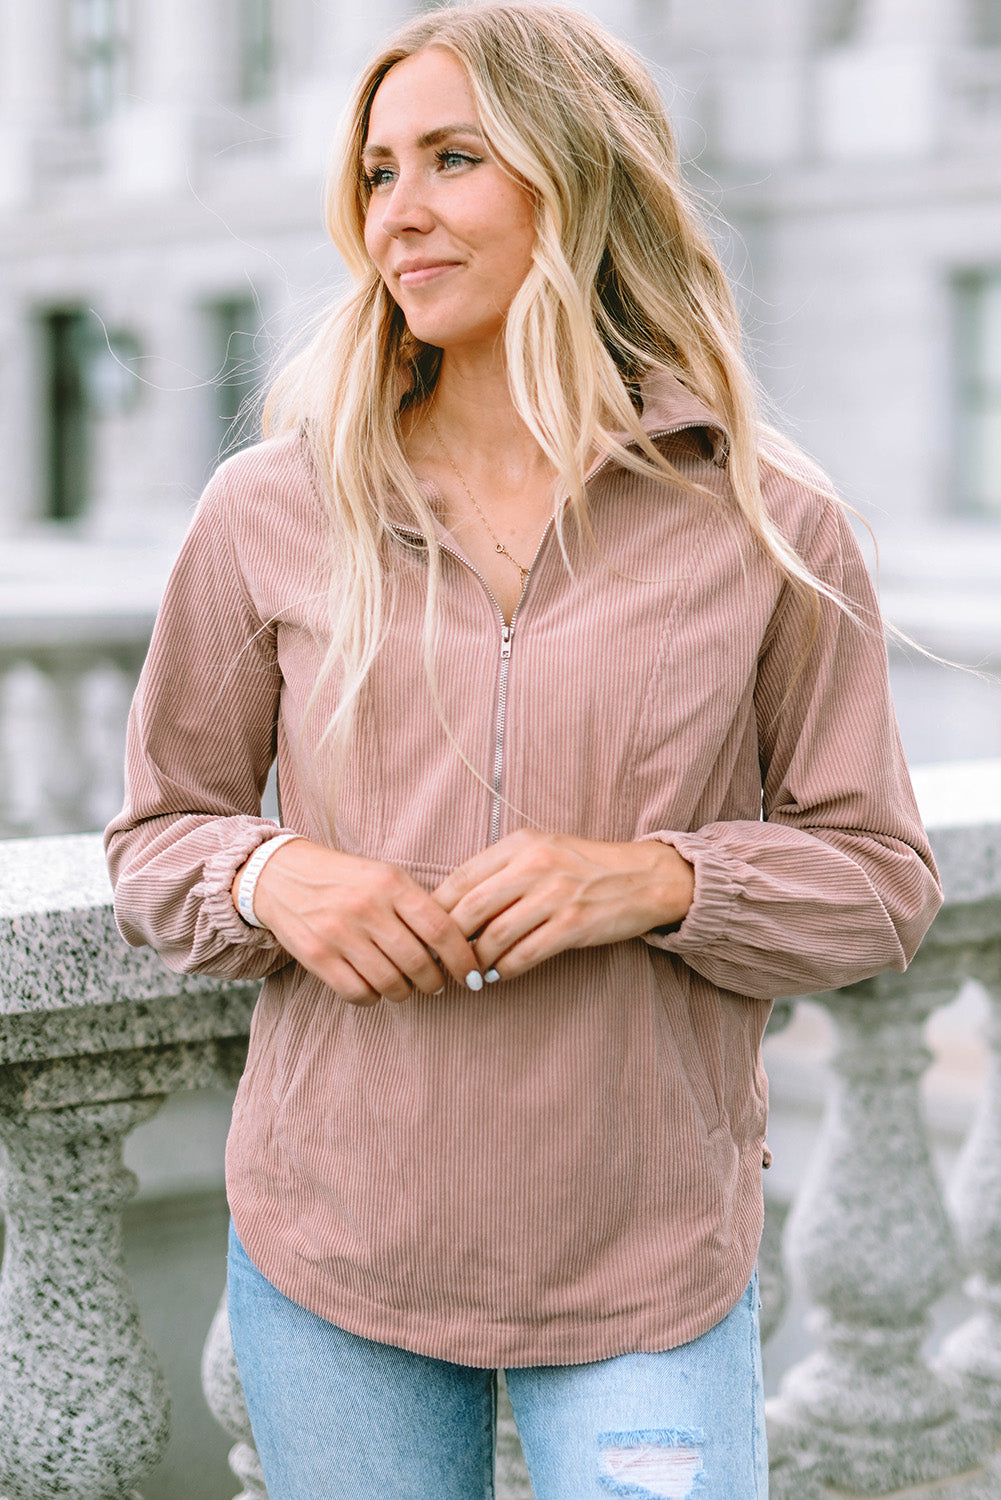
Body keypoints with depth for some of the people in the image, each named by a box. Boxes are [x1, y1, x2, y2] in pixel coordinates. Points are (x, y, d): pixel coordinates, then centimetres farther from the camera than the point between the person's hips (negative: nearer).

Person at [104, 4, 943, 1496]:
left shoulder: (765, 521, -3)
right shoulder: (269, 511, 0)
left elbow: (877, 875, 1)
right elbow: (156, 839, 8)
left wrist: (660, 881, -17)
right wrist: (270, 881, -14)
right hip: (328, 1257, 2)